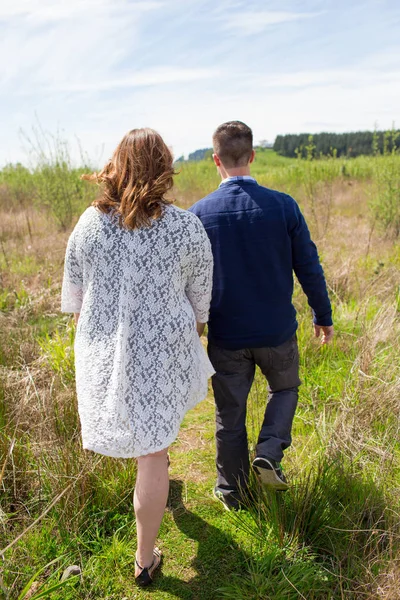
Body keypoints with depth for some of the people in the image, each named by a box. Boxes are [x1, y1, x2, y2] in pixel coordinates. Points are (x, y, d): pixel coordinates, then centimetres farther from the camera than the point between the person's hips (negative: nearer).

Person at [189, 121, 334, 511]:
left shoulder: (198, 213, -9)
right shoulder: (283, 206, -11)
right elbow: (308, 267, -4)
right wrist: (323, 315, 11)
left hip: (225, 335, 1)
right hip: (276, 331, 0)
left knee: (230, 413, 16)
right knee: (285, 387, 28)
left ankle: (232, 492, 32)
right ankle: (269, 453, 9)